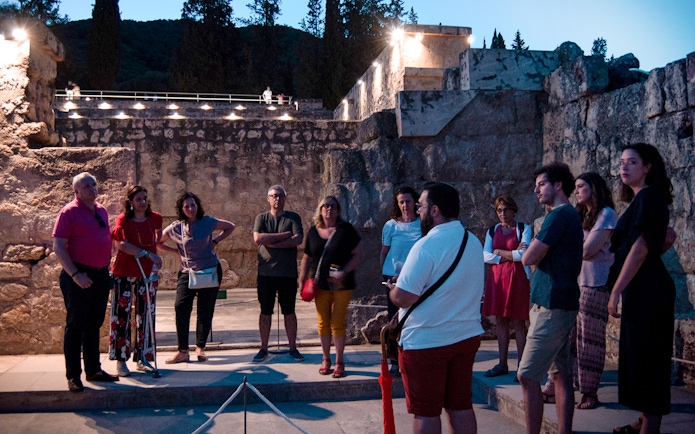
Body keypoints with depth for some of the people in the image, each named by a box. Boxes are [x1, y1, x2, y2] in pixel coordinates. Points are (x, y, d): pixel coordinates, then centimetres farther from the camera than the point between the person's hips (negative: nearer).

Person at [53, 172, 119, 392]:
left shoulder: (101, 211, 12)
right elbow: (58, 246, -12)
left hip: (101, 274, 7)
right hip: (79, 276, -7)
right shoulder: (70, 212, -7)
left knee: (94, 324, 13)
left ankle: (93, 370, 22)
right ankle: (73, 376, 4)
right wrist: (75, 274, -18)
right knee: (76, 325, -2)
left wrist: (107, 266, 13)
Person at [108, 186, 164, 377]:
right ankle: (121, 359, 8)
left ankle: (143, 359, 15)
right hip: (124, 273, -4)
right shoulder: (123, 220, -8)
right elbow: (122, 244, -21)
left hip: (147, 273, 4)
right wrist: (148, 254, -25)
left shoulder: (154, 218, 5)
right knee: (121, 315, -2)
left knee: (146, 315, 6)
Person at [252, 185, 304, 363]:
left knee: (289, 312, 6)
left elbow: (298, 239, -12)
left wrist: (272, 242, -14)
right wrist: (285, 235, -12)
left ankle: (293, 348, 15)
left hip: (288, 273, -1)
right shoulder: (261, 218, 6)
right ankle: (263, 349, 17)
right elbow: (257, 238, -12)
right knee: (265, 312, 8)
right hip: (266, 273, 1)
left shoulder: (293, 218, 4)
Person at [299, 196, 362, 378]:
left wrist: (345, 271, -19)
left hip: (341, 285, -3)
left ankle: (339, 362, 13)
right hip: (320, 285, 3)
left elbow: (357, 254, -6)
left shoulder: (346, 230, -5)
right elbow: (307, 258, 11)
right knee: (323, 322, 8)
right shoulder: (313, 232, 5)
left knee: (338, 323, 1)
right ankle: (326, 359, 22)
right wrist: (302, 279, 3)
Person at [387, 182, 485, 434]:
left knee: (426, 413, 4)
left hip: (426, 342, -7)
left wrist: (392, 289, 1)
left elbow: (403, 298, -22)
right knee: (461, 406, 15)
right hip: (467, 337, 7)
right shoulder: (474, 242, 6)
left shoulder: (426, 246, -19)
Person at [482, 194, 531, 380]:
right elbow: (485, 256, 0)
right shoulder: (492, 231, 12)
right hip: (496, 277, 4)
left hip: (516, 278, -4)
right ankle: (502, 364, 14)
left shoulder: (523, 228, 0)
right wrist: (511, 255, -7)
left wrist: (499, 252, -4)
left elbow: (523, 255, -12)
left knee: (518, 322, -2)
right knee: (501, 321, 7)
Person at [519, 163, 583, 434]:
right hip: (562, 304, 10)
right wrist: (539, 252, 1)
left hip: (551, 306, -10)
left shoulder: (559, 215, -14)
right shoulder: (571, 215, 17)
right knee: (561, 374, 11)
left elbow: (528, 258, -16)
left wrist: (532, 250, 3)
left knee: (527, 376, -8)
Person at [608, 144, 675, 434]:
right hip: (644, 287, 10)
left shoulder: (647, 197, -13)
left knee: (645, 356, -6)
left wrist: (616, 291, -21)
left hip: (646, 288, -10)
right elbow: (666, 239, 28)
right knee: (639, 355, 14)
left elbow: (640, 248, -21)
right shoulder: (644, 198, 16)